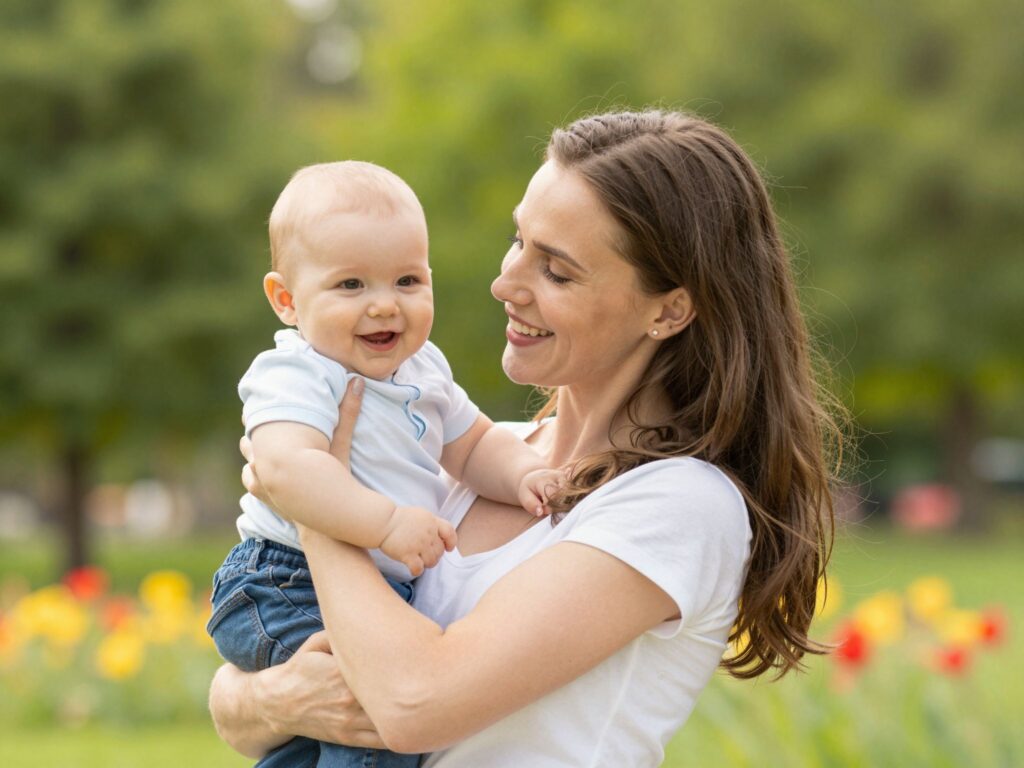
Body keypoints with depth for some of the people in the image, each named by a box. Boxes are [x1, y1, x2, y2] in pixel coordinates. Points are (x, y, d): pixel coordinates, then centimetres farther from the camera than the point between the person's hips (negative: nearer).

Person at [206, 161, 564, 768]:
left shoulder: (422, 367, 11)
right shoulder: (294, 377, -17)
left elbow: (473, 443, 24)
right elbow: (287, 467, -35)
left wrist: (521, 473, 1)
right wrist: (385, 521, -43)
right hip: (289, 593, -9)